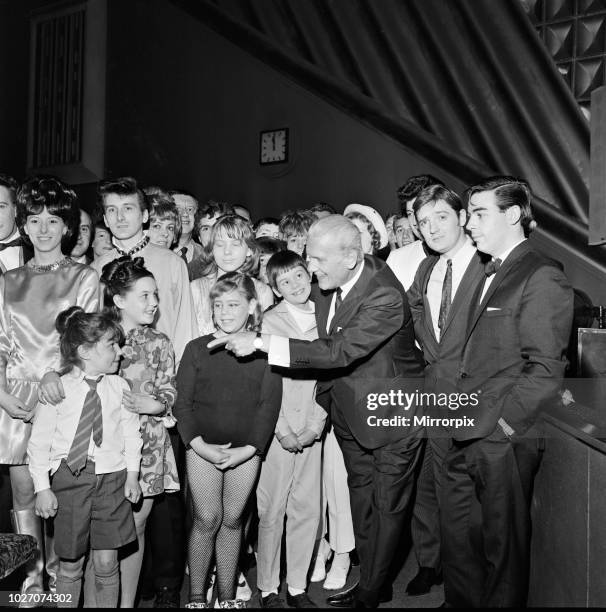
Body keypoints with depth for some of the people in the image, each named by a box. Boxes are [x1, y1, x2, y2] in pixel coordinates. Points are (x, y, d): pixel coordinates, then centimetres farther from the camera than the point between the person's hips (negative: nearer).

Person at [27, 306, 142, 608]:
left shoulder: (120, 387, 1)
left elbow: (131, 432, 5)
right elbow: (39, 442, -3)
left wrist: (132, 475, 1)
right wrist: (42, 487, -5)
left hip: (111, 477, 2)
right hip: (69, 479, -1)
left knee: (107, 564, 6)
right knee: (70, 565, 10)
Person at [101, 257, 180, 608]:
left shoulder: (159, 344, 5)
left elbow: (169, 394, 3)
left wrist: (152, 404, -16)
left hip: (147, 446, 2)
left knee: (136, 525, 8)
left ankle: (128, 601, 23)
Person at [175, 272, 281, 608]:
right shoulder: (197, 349, -1)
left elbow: (269, 406, -4)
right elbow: (182, 403, -1)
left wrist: (248, 449, -12)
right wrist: (199, 445, -11)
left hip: (246, 451, 1)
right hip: (203, 449, 0)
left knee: (232, 520, 12)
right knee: (207, 520, 4)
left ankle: (228, 595, 27)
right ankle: (196, 596, 22)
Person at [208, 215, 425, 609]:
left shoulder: (385, 296, -31)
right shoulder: (327, 283, -8)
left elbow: (340, 352, -36)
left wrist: (261, 343, -36)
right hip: (349, 409, 8)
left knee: (388, 506, 8)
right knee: (361, 498, 20)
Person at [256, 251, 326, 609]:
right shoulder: (270, 322, -6)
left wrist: (315, 427, -3)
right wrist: (284, 432, -9)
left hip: (311, 431, 4)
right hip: (277, 430, -4)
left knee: (308, 509, 9)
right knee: (272, 511, 3)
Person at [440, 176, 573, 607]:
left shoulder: (541, 277, -11)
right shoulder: (490, 276, 16)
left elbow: (544, 369, -17)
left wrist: (500, 422, -16)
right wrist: (464, 415, 8)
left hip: (504, 441, -8)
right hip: (468, 438, 8)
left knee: (502, 547, 8)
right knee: (457, 539, 17)